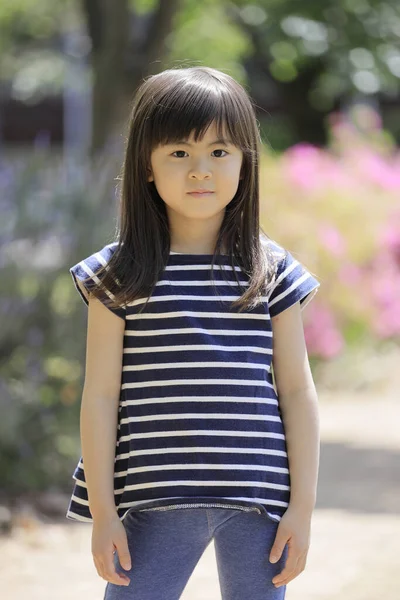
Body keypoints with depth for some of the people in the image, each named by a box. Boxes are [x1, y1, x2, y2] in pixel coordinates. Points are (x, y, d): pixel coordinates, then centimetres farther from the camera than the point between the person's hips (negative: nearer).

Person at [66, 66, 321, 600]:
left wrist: (302, 507, 2)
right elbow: (101, 396, 0)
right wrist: (102, 513, -2)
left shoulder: (273, 271, 4)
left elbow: (297, 390, 6)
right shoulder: (119, 275, 0)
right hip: (156, 506, -1)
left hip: (257, 504, 1)